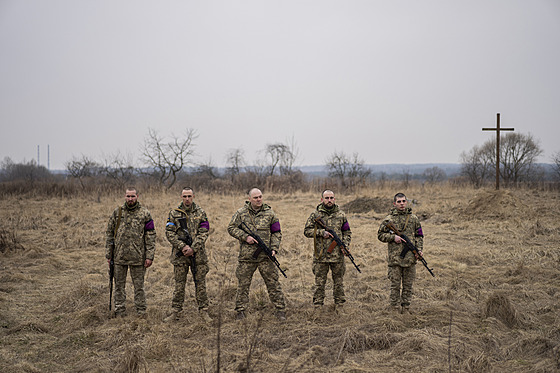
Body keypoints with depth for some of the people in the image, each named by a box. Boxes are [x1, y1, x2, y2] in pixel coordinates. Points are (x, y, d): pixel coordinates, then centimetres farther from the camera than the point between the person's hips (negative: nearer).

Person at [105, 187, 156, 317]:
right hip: (119, 256, 2)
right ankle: (119, 311, 19)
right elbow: (109, 234, 9)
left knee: (139, 285, 6)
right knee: (119, 285, 9)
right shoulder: (117, 212, 5)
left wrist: (149, 256, -7)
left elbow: (150, 236, -1)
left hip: (137, 256, -2)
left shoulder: (144, 213, 0)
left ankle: (141, 311, 15)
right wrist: (109, 254, 5)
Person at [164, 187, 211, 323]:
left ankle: (203, 311, 12)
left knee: (201, 284, 4)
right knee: (179, 285, 6)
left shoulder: (201, 213, 3)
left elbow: (204, 233, -3)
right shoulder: (174, 213, 3)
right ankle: (176, 312, 14)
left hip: (198, 254, 0)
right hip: (179, 255, 0)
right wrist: (182, 247, -14)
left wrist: (193, 248, -14)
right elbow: (169, 233, -2)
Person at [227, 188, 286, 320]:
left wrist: (274, 248, -5)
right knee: (243, 284, 6)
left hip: (265, 256, 0)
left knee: (273, 283, 1)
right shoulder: (241, 213, 2)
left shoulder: (269, 213, 4)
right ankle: (240, 311, 17)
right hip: (246, 256, 0)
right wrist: (245, 237, -10)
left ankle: (280, 310, 9)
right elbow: (231, 228, 3)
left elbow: (276, 233, 8)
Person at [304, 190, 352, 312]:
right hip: (320, 255, -2)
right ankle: (318, 308, 13)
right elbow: (307, 231, 0)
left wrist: (345, 245, -3)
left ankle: (339, 307, 20)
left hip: (337, 255, 2)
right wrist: (321, 233, -14)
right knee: (319, 282, 4)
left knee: (339, 282, 9)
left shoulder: (341, 215, 7)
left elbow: (347, 232, 14)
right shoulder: (315, 215, 0)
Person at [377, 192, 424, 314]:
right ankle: (395, 310, 10)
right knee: (395, 286, 2)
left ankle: (406, 309, 18)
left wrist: (419, 249, -1)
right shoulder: (389, 219, 0)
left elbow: (419, 236, 14)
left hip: (410, 258, 3)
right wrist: (393, 237, -12)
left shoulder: (413, 218, 8)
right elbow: (380, 235, 4)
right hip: (394, 258, -3)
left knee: (408, 285, 9)